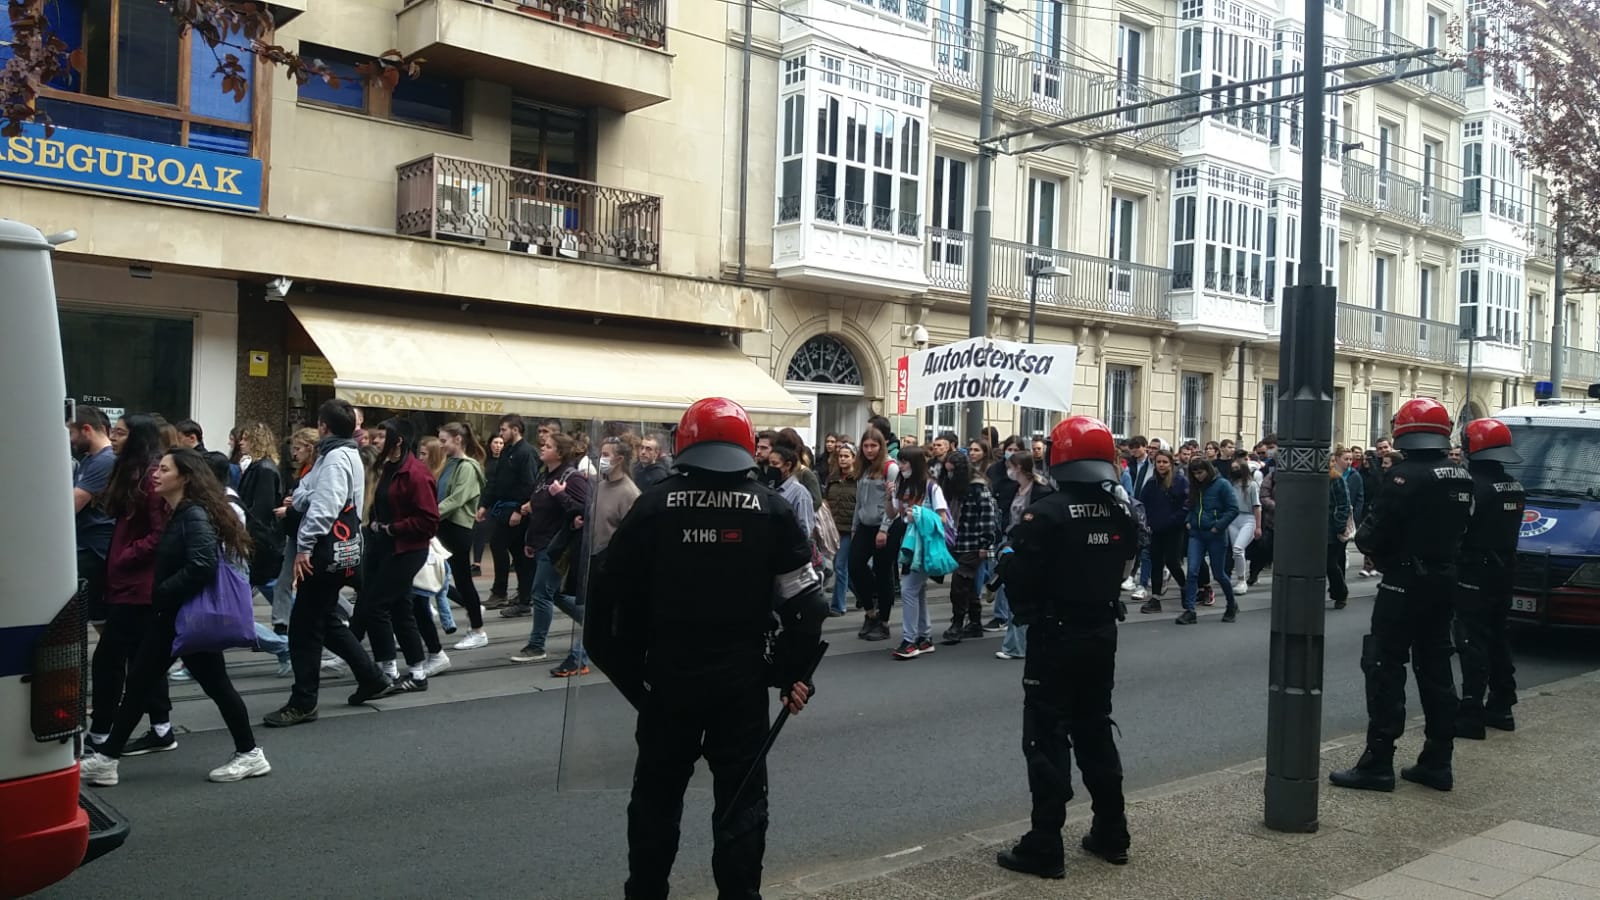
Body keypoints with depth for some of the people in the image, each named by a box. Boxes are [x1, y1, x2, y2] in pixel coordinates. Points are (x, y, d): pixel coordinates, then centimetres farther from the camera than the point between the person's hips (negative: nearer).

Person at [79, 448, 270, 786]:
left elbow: (202, 567, -29)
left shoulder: (195, 516, -18)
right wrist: (159, 598, 1)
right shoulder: (178, 514, 13)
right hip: (170, 616, 10)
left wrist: (161, 594, -19)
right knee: (138, 682, 12)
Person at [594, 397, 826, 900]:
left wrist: (629, 666, 9)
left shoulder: (654, 506, -4)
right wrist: (793, 673, 3)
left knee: (656, 794, 17)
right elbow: (804, 601, -6)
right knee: (741, 799, 9)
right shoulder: (772, 510, -4)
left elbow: (616, 594, -2)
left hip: (669, 676, 1)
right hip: (743, 679, -1)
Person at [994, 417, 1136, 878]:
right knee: (1095, 730, 17)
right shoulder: (1121, 511, 2)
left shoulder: (1046, 513, -18)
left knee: (1048, 738, -1)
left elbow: (1020, 578, -16)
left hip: (1055, 637, -6)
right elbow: (1122, 564, 12)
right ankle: (1111, 834, 24)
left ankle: (1044, 848, 1)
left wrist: (1025, 613, 4)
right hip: (1102, 632, 6)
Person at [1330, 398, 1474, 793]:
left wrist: (1361, 536, 2)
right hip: (1443, 581, 8)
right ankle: (1437, 762, 19)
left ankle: (1378, 763, -3)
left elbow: (1375, 534, -18)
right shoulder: (1461, 478, 7)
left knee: (1386, 670, -3)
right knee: (1435, 668, 13)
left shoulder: (1404, 476, -18)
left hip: (1404, 584, -8)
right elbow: (1458, 530, 15)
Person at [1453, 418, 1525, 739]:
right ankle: (1501, 707, 24)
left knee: (1473, 644, -7)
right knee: (1497, 640, 17)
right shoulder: (1515, 488, 10)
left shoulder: (1475, 486, -18)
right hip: (1503, 572, 8)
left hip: (1474, 575, -8)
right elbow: (1501, 528, 14)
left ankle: (1471, 715, -7)